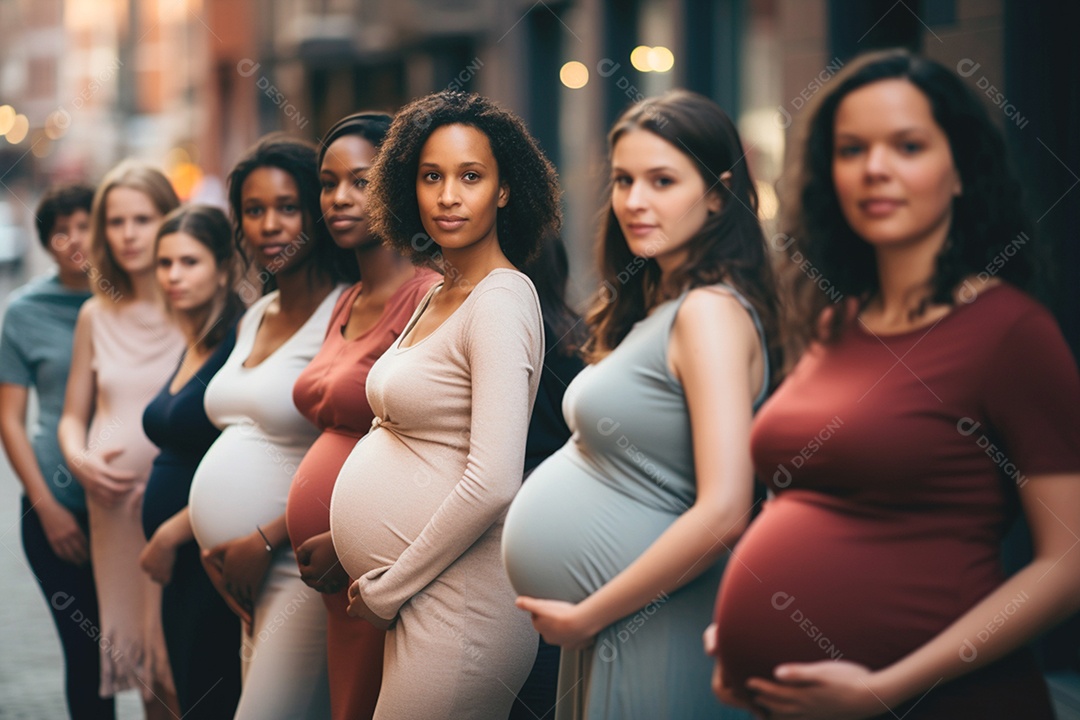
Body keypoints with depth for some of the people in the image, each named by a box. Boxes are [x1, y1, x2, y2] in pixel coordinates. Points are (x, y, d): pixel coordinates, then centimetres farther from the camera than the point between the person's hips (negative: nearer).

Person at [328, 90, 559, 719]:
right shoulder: (439, 298, 13)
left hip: (454, 602, -9)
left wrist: (386, 590, -15)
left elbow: (492, 483, -23)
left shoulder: (500, 302, -15)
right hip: (419, 601, 9)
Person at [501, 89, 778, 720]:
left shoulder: (712, 312, -17)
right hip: (605, 630, 9)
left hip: (653, 631, -9)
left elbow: (722, 513, -25)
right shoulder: (653, 307, 10)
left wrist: (586, 615, -17)